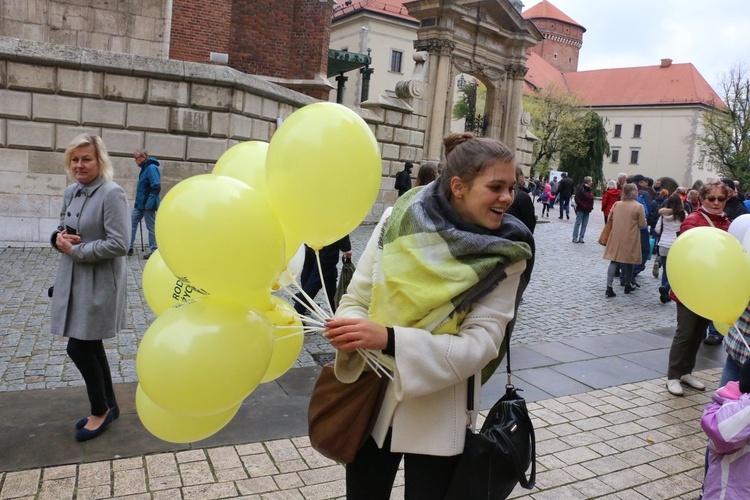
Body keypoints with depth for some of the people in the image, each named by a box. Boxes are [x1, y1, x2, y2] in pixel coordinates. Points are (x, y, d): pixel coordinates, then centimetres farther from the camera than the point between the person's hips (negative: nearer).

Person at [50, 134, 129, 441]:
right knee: (90, 346, 15)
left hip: (99, 284, -8)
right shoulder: (70, 192, 8)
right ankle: (108, 405, 32)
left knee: (78, 347, -2)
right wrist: (59, 238, -4)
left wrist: (75, 249, -17)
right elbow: (62, 227, 20)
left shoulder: (112, 194, -16)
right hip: (73, 280, 8)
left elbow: (118, 244, -22)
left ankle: (100, 410, 20)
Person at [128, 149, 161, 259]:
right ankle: (129, 247, 19)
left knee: (151, 227, 1)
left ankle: (153, 251, 11)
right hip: (140, 204, 9)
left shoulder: (152, 168, -17)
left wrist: (149, 203, -24)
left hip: (148, 205, -9)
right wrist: (138, 202, 15)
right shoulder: (145, 168, 11)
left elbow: (156, 188, -24)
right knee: (132, 223, 11)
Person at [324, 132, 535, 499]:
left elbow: (480, 344, -19)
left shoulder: (506, 255, -12)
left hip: (436, 412, -1)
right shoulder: (400, 218, -9)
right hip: (371, 396, 2)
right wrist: (352, 334, -27)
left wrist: (389, 339, -31)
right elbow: (357, 298, -4)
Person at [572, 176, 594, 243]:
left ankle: (581, 238, 12)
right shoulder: (581, 188, -10)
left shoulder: (590, 190, 11)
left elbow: (591, 199, 19)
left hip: (587, 210, 7)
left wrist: (591, 207, 6)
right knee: (578, 223, -1)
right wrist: (582, 205, -16)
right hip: (581, 209, -7)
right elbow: (577, 198, -13)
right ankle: (575, 238, 4)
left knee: (584, 224, 7)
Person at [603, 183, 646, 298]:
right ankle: (628, 286, 29)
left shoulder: (616, 204, 1)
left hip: (616, 237, 3)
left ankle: (609, 288, -9)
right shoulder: (638, 206, -11)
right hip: (630, 238, -3)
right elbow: (643, 225, -9)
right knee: (629, 262, 13)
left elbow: (610, 218, 12)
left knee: (614, 262, 3)